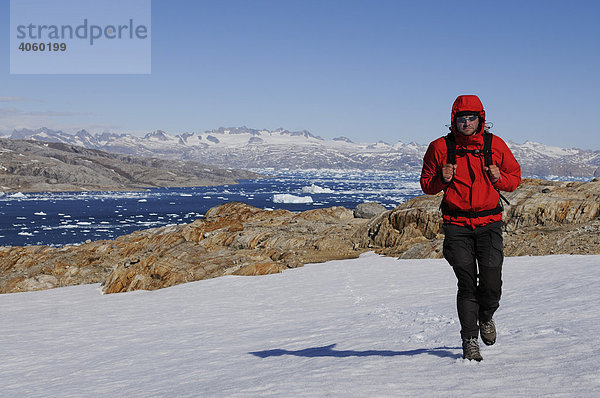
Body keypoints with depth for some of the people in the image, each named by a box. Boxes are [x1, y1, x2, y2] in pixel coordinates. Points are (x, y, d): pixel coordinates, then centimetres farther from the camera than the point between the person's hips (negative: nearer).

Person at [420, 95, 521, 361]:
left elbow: (515, 177, 14)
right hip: (457, 226, -1)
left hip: (489, 223, 1)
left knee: (492, 285, -3)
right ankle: (469, 341, 7)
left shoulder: (495, 145, 4)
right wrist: (442, 179, -12)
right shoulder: (440, 147, 2)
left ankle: (486, 318, 30)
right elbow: (426, 185, 9)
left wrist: (499, 178, -7)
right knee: (467, 285, -5)